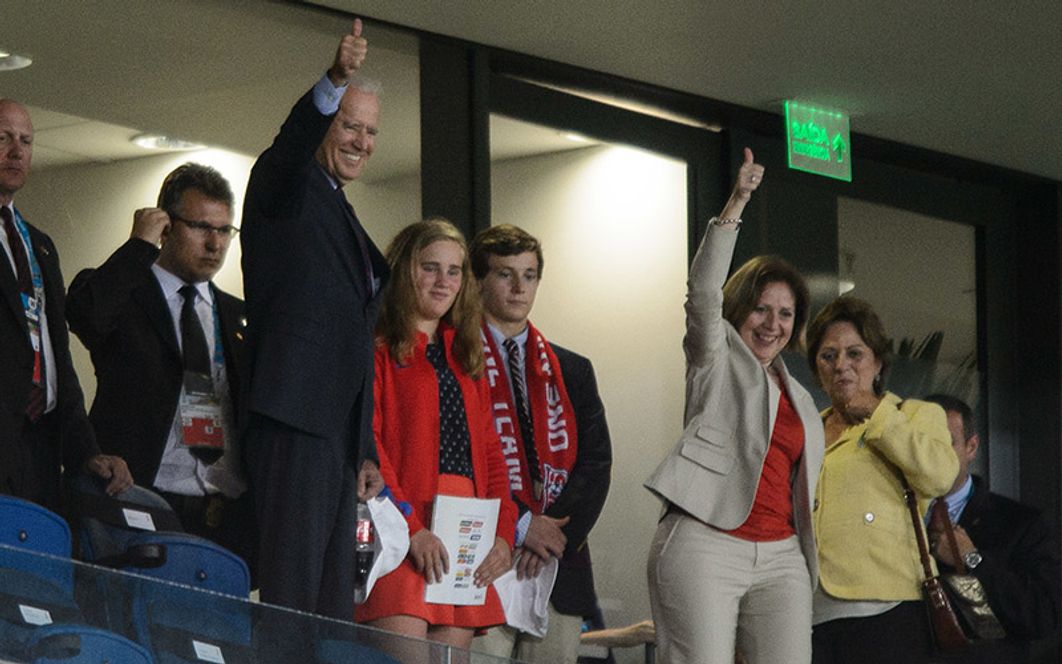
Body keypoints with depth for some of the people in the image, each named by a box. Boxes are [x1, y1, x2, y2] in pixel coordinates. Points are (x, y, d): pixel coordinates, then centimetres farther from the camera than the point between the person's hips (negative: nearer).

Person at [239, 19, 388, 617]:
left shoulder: (346, 223, 26)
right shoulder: (285, 190, 3)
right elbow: (293, 141, -23)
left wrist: (367, 451, 20)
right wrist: (336, 81, -42)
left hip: (340, 434, 9)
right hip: (294, 422, -9)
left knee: (334, 603, 5)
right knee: (292, 591, -15)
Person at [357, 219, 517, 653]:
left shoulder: (466, 359, 24)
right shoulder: (378, 349, 2)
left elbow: (491, 453, 21)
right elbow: (365, 442, -8)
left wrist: (503, 533, 6)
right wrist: (411, 529, -16)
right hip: (401, 531, -6)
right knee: (403, 654, -17)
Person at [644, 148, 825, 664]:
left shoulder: (799, 400, 25)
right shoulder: (718, 361, 10)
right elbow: (704, 291, -7)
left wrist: (809, 562, 16)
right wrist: (735, 206, -16)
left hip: (780, 557, 5)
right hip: (705, 547, -5)